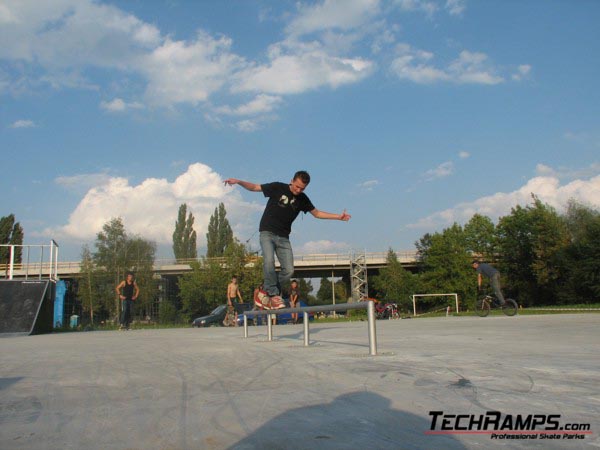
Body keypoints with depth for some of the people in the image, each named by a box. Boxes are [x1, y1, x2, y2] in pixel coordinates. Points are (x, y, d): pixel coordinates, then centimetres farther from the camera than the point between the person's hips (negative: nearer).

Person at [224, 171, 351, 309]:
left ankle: (267, 293, 7)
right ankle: (273, 295, -15)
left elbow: (317, 213, 18)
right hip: (267, 233, -4)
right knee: (269, 262, -28)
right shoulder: (278, 188, -4)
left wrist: (339, 216, 14)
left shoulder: (303, 199, 7)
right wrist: (238, 181, -16)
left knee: (288, 270, -8)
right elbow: (254, 187, 0)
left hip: (283, 238, 4)